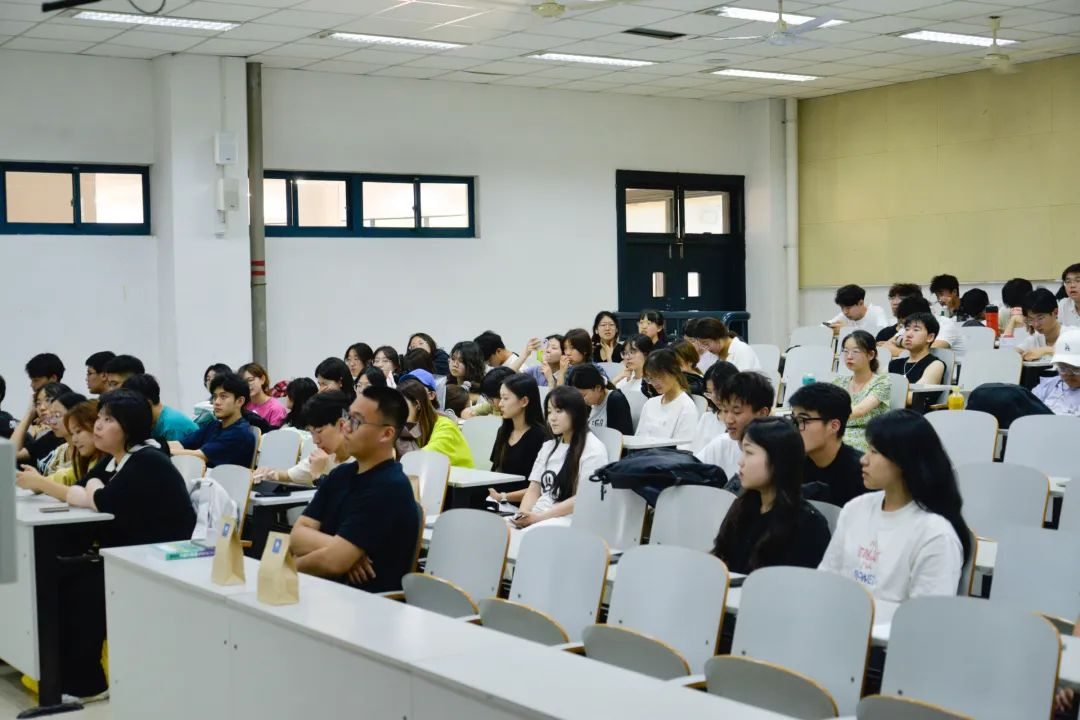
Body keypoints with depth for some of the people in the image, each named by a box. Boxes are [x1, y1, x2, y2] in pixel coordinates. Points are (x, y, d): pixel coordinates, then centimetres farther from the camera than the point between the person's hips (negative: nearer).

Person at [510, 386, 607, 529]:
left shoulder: (593, 449, -1)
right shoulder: (548, 447, 22)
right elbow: (534, 489, 17)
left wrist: (541, 517, -15)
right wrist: (523, 513, -6)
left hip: (568, 518, -6)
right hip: (536, 515, 7)